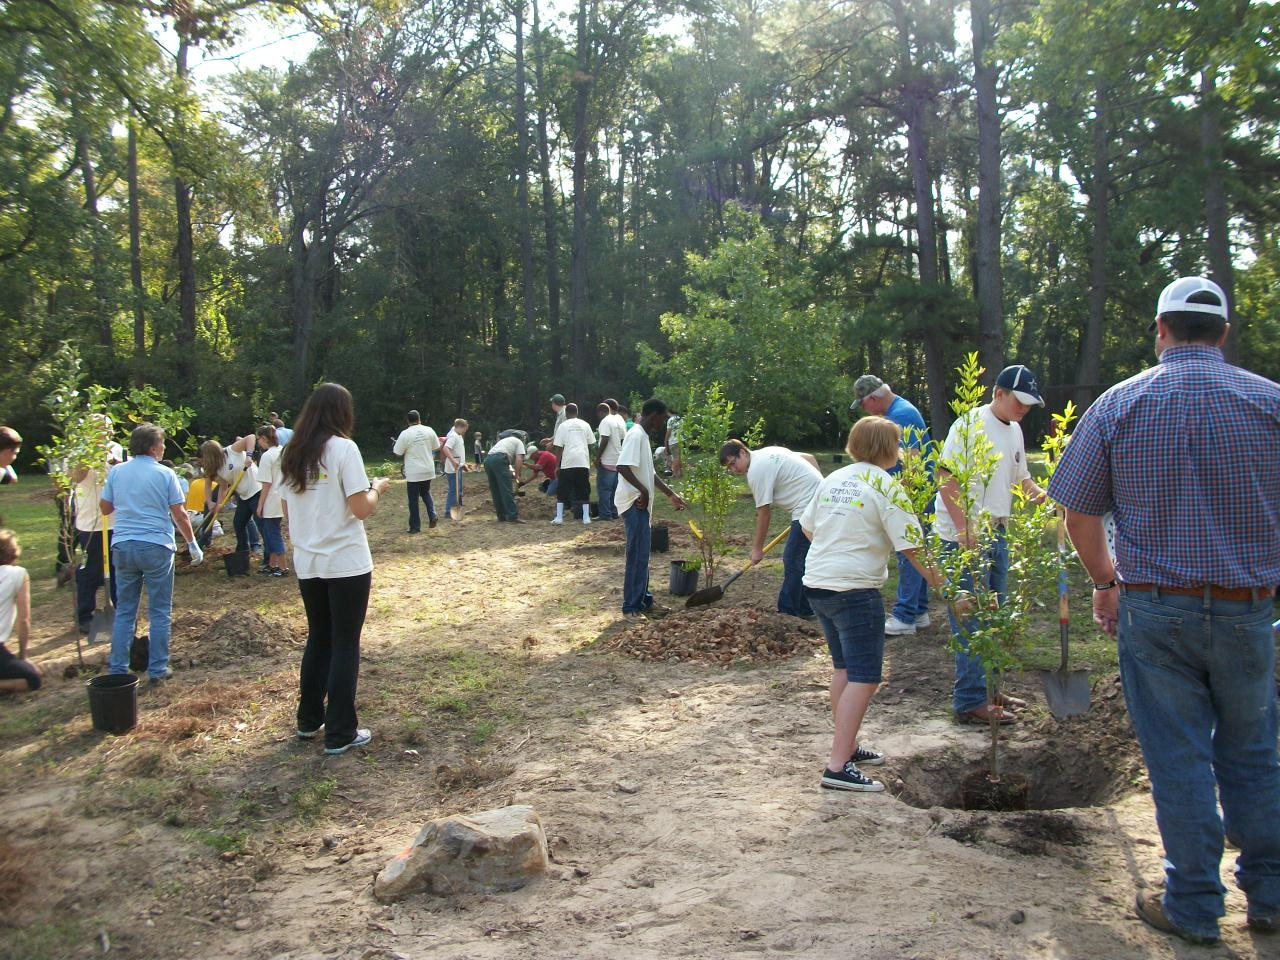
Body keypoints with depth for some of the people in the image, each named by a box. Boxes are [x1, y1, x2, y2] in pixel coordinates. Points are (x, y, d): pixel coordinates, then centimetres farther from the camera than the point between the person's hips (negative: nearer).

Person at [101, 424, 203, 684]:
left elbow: (105, 508, 13)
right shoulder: (165, 474, -5)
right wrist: (193, 544, 5)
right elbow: (179, 515, -5)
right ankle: (157, 670, 8)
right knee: (159, 612, 5)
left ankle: (117, 669, 13)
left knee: (124, 611, 12)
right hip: (156, 546, -4)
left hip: (123, 546, 4)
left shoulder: (117, 472, 5)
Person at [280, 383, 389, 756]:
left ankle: (309, 721, 30)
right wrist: (378, 488, 2)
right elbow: (361, 509, -16)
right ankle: (340, 734, 8)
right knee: (345, 645, 3)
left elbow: (288, 513, 11)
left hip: (307, 563, 6)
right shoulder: (343, 448, -12)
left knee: (318, 639, 20)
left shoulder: (291, 454, 7)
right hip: (346, 562, -6)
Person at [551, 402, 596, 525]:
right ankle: (586, 517, 6)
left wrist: (557, 466, 2)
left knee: (562, 491, 6)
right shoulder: (585, 425, 8)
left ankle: (559, 517, 4)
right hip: (583, 462, 2)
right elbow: (592, 445, 9)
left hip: (567, 462, -2)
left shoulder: (563, 426, 1)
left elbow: (558, 447, -2)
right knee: (584, 490, 8)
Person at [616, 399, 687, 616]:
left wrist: (670, 494, 27)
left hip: (641, 504, 10)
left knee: (641, 554, 16)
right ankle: (632, 606, -4)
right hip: (634, 503, -10)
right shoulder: (636, 435, -15)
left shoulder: (643, 436, 17)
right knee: (638, 554, -8)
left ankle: (642, 599, 25)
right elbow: (622, 466, -27)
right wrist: (643, 490, -23)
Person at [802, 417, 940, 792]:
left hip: (817, 582, 8)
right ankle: (838, 766, -10)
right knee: (865, 677, -5)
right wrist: (934, 578, -4)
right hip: (854, 589, -8)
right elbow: (910, 544, -12)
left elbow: (807, 526, 17)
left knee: (844, 669, 21)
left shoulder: (832, 479, 11)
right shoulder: (886, 486, -10)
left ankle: (846, 746, 31)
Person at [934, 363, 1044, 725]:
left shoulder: (1014, 430, 16)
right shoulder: (971, 424, -13)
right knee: (971, 621, -6)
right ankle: (970, 701, 1)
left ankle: (987, 689, 28)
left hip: (996, 533, 9)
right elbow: (946, 475, -19)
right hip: (963, 536, -9)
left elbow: (1019, 476, 27)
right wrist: (963, 529, -25)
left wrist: (1040, 493, 5)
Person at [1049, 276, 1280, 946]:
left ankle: (1194, 907, 19)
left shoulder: (1118, 404, -4)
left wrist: (1105, 581, 15)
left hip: (1153, 609, -1)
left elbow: (1078, 517, -1)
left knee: (1178, 760, 8)